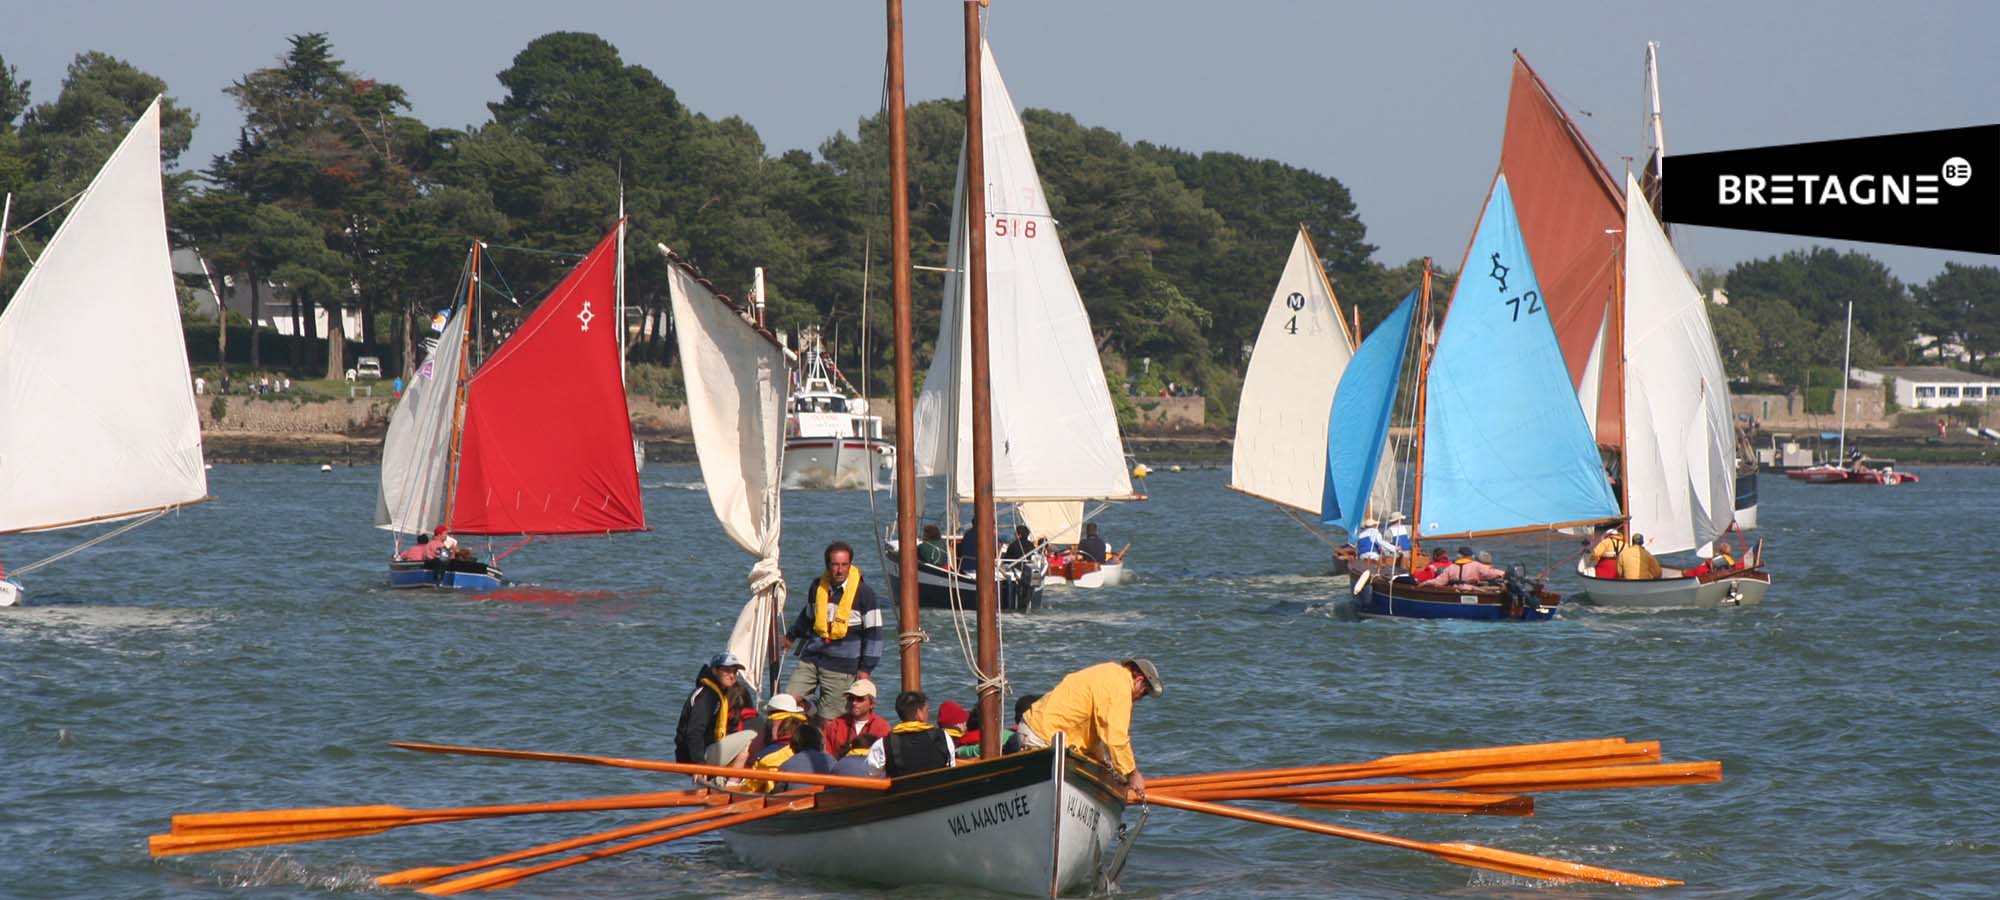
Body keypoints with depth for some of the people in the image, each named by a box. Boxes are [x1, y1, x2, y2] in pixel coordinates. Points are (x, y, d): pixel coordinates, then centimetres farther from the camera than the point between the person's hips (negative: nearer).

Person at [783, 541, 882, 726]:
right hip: (810, 659, 5)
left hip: (841, 667, -5)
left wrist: (865, 668, -7)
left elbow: (873, 633, -4)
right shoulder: (818, 587, 5)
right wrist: (792, 635, 41)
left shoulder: (863, 593, -8)